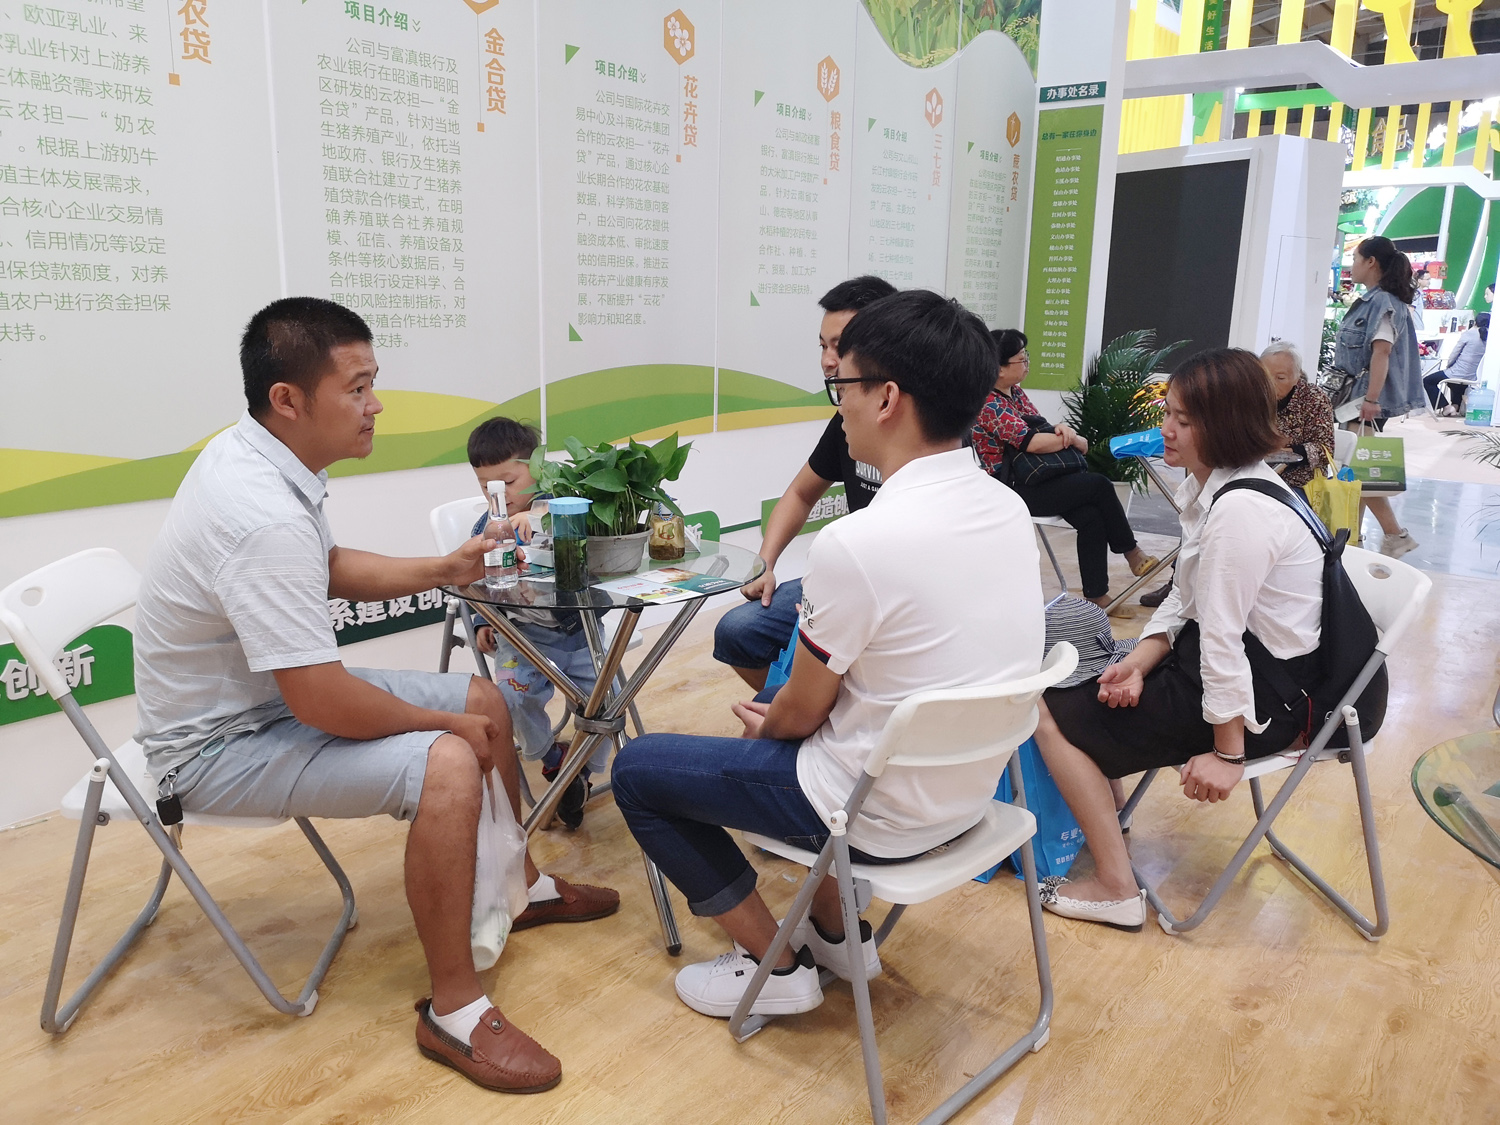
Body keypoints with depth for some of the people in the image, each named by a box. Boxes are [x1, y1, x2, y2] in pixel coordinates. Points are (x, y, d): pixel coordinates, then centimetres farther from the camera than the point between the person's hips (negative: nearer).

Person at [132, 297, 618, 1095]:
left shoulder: (253, 452, -3)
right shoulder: (266, 518, -33)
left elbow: (333, 570, 14)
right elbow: (324, 706, -30)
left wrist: (447, 570, 3)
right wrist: (445, 722, -15)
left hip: (274, 692, 10)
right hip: (219, 746, -10)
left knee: (486, 702, 9)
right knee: (448, 766, -29)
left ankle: (521, 887, 29)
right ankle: (454, 1012, -13)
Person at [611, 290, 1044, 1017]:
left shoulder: (856, 542, -29)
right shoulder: (1008, 507, -4)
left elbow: (802, 712, -14)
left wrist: (763, 723, 10)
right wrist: (776, 715, 13)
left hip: (882, 817, -8)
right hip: (968, 789, 8)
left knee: (638, 769, 8)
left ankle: (775, 966, 15)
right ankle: (835, 932, 32)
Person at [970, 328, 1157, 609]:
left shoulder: (1015, 392, 13)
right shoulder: (989, 404, -17)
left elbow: (1040, 427, 17)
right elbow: (1032, 442, -25)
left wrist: (1061, 428, -7)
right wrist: (1075, 440, -11)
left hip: (1033, 480, 8)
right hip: (1013, 490, -8)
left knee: (1091, 517, -16)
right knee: (1099, 485, -15)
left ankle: (1097, 597, -12)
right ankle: (1131, 552, 4)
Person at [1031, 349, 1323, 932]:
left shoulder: (1240, 510, -28)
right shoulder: (1212, 484, 4)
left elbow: (1222, 637, -27)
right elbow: (1184, 600, 7)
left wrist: (1226, 753, -21)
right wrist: (1139, 662, -6)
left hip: (1261, 692, -10)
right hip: (1213, 657, 10)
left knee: (1054, 718, -5)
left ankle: (1116, 889, 4)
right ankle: (1100, 810, 32)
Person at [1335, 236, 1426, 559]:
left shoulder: (1384, 302, -14)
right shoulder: (1370, 301, 14)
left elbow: (1382, 352, -23)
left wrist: (1371, 399, -29)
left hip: (1367, 399, -10)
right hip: (1356, 395, 10)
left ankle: (1396, 535, -5)